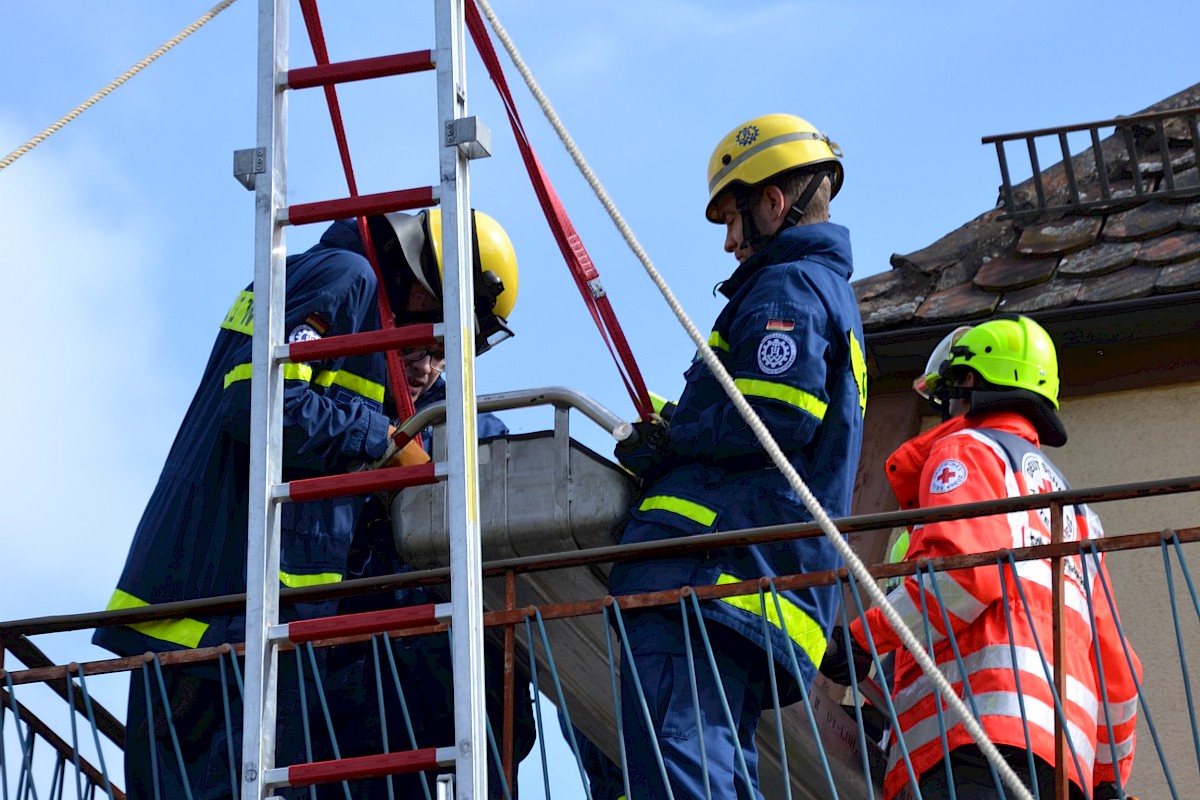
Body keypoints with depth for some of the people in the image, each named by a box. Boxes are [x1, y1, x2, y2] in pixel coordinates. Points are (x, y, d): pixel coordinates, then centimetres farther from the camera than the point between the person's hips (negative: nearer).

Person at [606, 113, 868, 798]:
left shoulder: (786, 286, -2)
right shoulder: (835, 294, 31)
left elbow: (777, 416, -17)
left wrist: (668, 447, -5)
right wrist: (669, 422, 25)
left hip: (705, 570, -11)